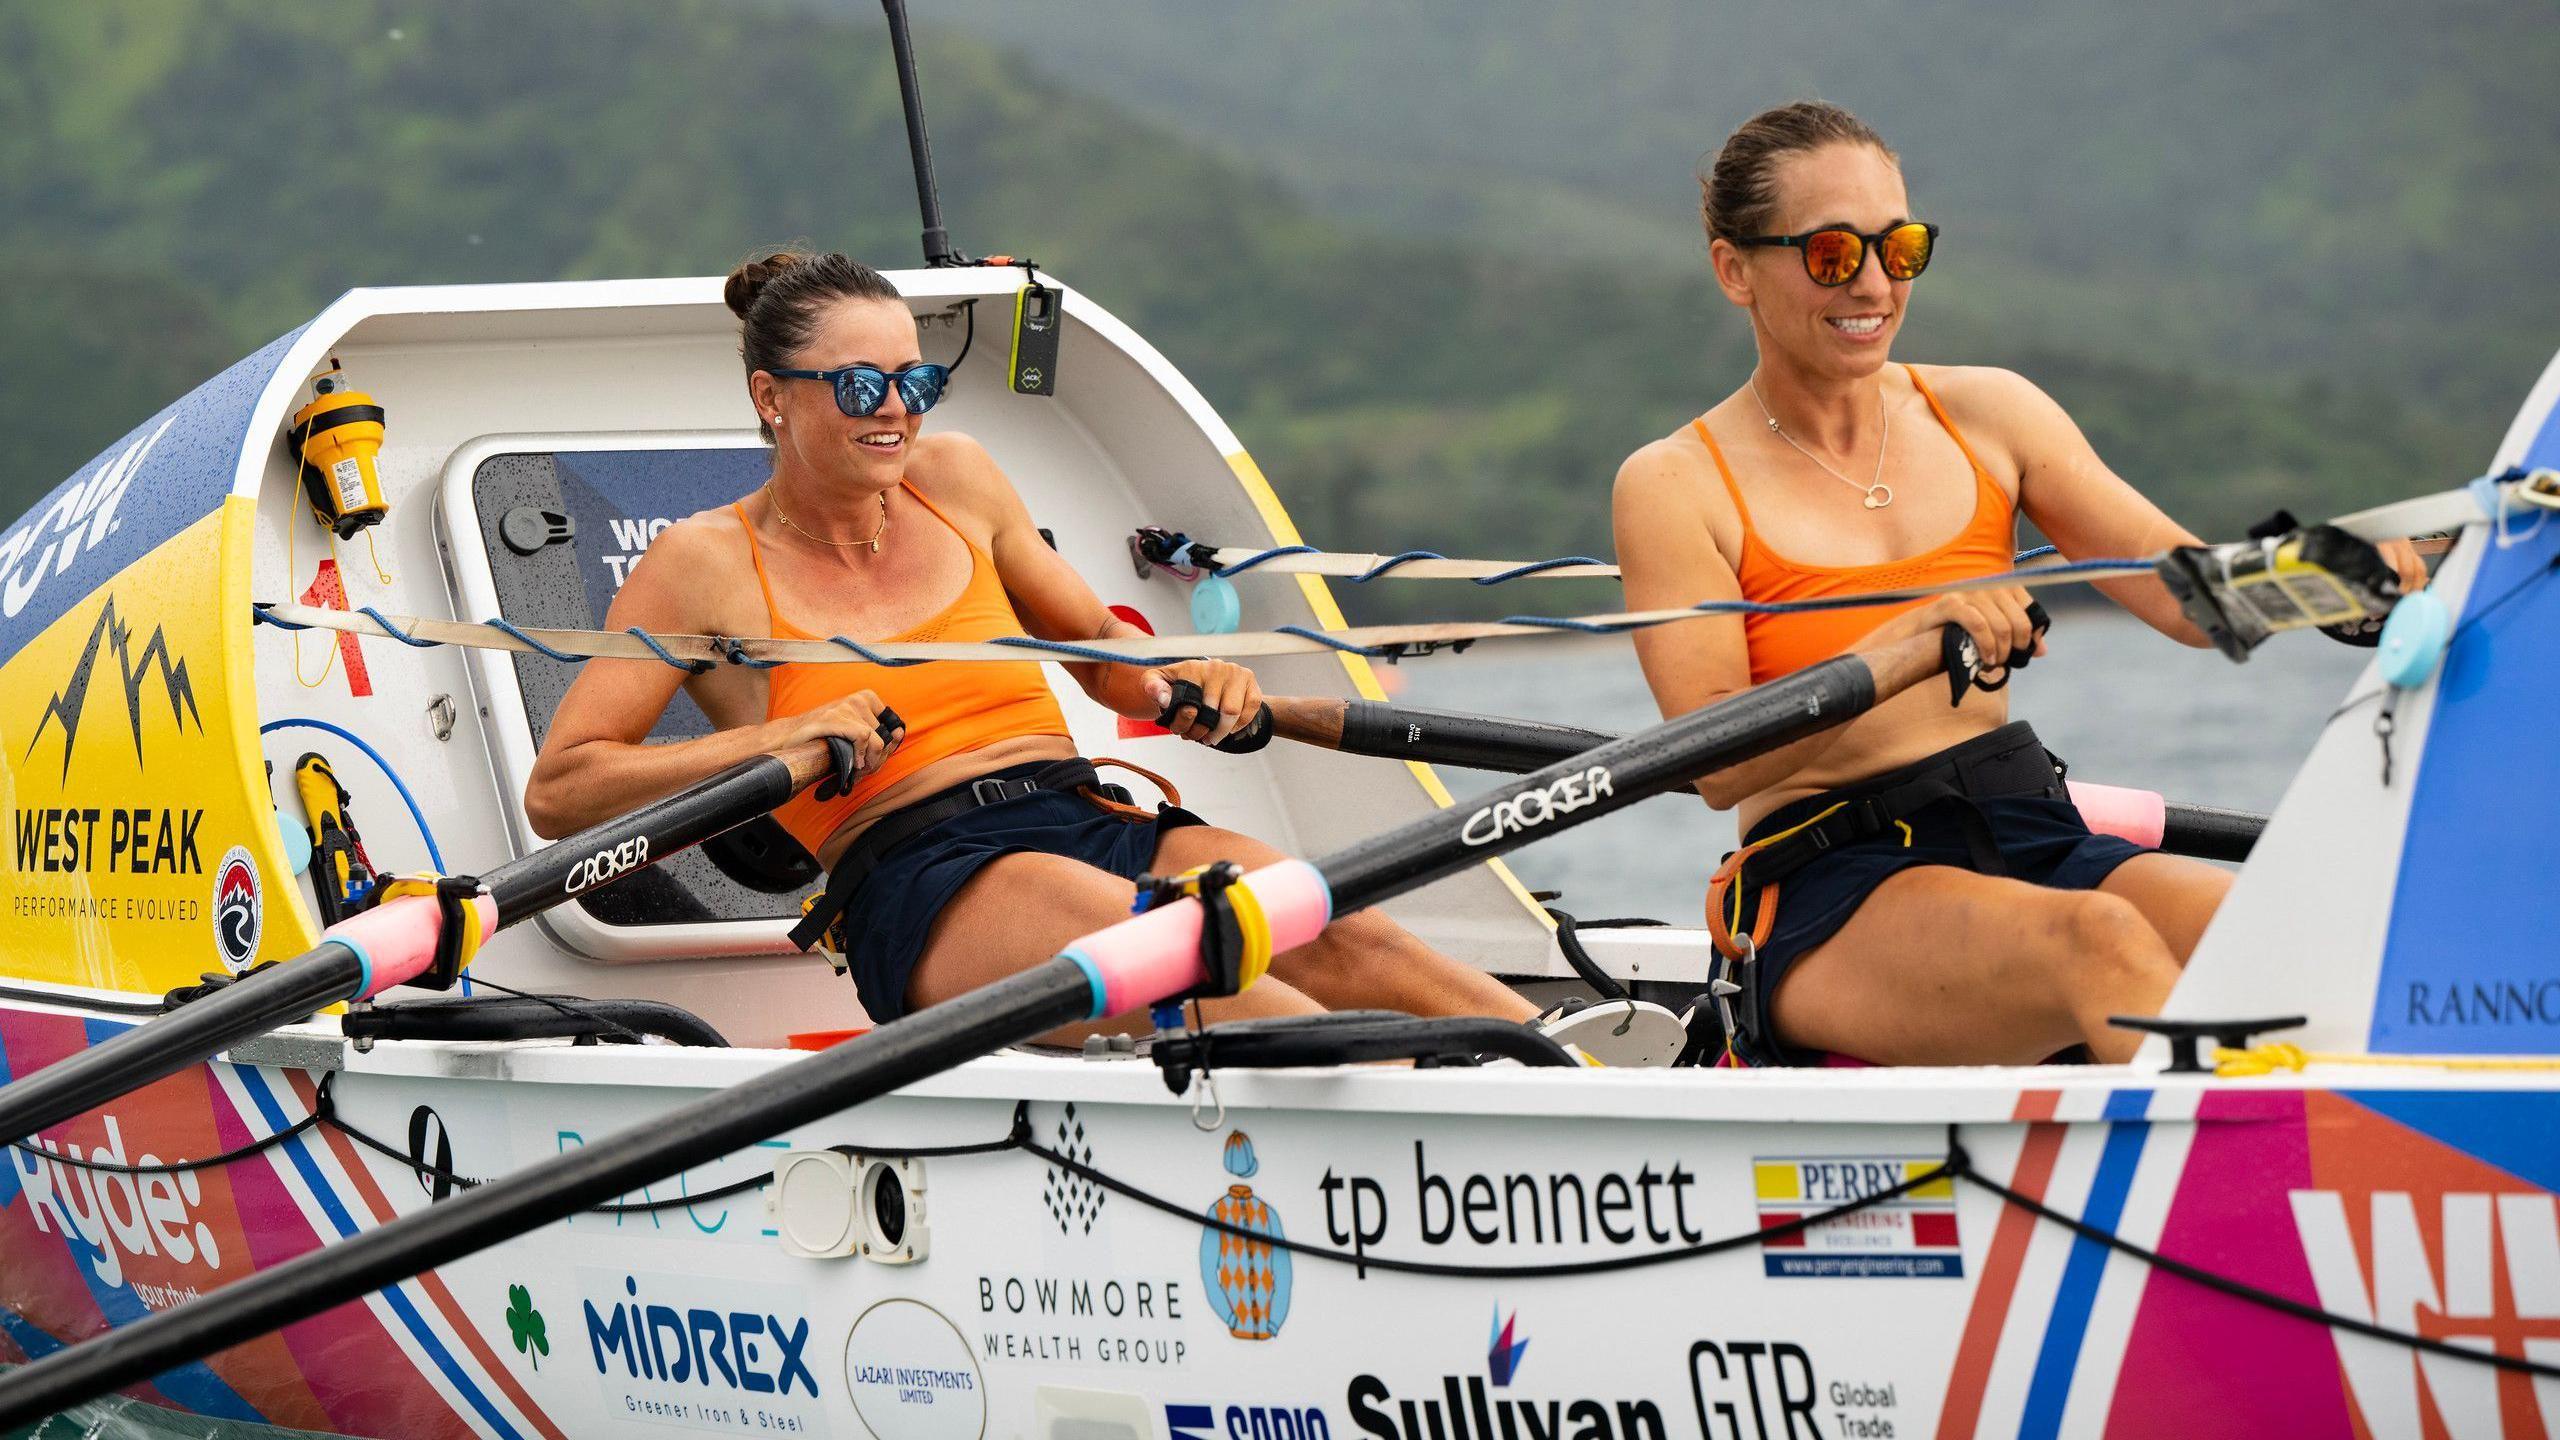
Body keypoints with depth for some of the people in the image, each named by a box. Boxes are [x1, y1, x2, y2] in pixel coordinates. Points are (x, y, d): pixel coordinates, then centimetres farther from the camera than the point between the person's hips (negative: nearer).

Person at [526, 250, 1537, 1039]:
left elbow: (1094, 644, 32)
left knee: (1341, 939, -25)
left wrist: (1178, 685, 9)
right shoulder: (709, 564, 5)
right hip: (922, 882, -5)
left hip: (1092, 817, 5)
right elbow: (556, 792, 1)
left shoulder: (953, 479, 19)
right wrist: (777, 738, -9)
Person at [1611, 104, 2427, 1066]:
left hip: (2034, 838, 5)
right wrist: (1905, 644, -26)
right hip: (1828, 897, -4)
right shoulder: (1674, 487, 1)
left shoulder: (1988, 414, 14)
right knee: (2101, 940, -35)